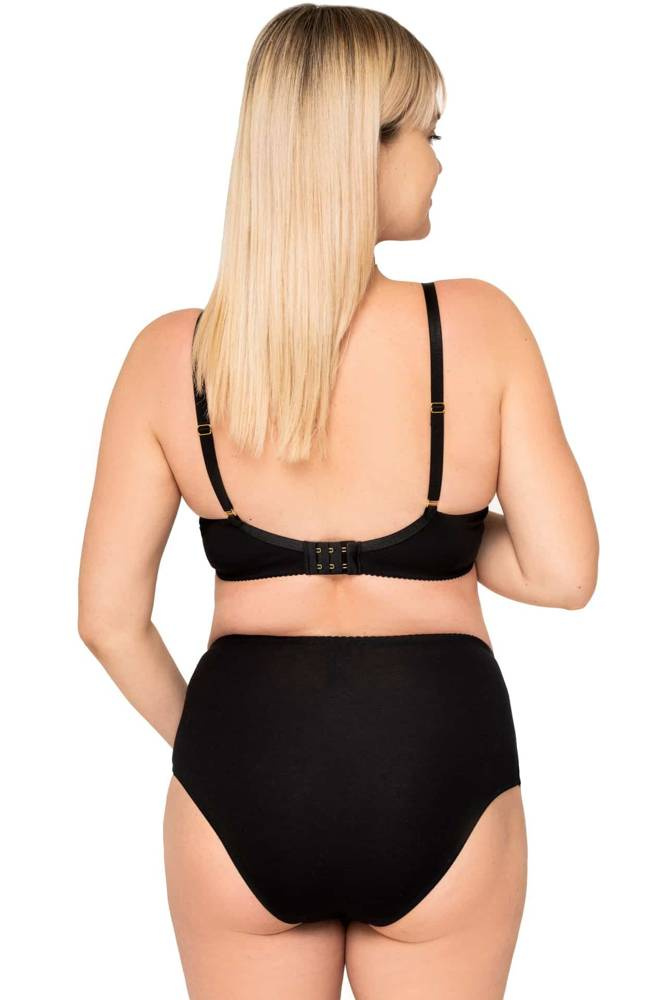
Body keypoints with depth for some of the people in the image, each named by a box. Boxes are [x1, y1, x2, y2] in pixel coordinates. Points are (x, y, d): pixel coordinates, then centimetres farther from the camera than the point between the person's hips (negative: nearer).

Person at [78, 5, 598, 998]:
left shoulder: (171, 355, -4)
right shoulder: (480, 323, -9)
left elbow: (108, 616, -1)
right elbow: (565, 573, -8)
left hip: (244, 759, 1)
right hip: (440, 768, -1)